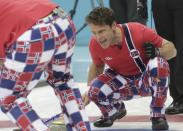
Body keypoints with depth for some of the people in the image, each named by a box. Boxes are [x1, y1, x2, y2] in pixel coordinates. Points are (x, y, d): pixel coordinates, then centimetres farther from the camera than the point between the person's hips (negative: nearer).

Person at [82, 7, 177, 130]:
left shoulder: (137, 31, -28)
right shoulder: (95, 44, -15)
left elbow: (171, 49, -18)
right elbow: (97, 66, 8)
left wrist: (157, 52, -39)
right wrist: (89, 92, -4)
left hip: (147, 79, -3)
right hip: (122, 80, 3)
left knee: (158, 64, -37)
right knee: (96, 90, -27)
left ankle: (158, 115, -19)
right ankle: (115, 109, 12)